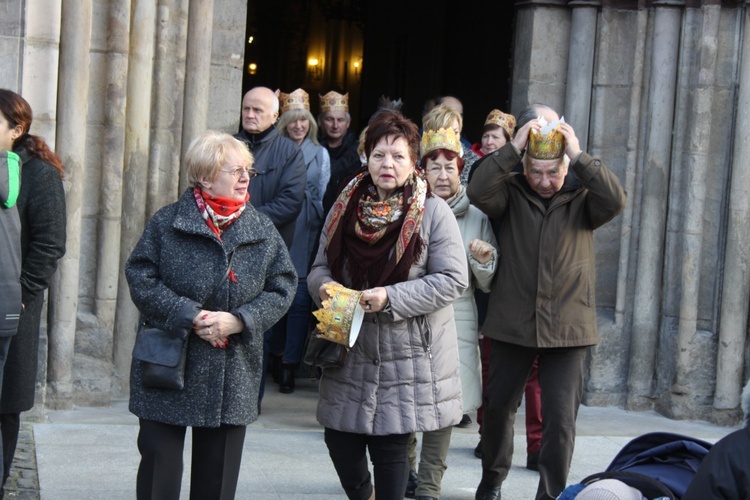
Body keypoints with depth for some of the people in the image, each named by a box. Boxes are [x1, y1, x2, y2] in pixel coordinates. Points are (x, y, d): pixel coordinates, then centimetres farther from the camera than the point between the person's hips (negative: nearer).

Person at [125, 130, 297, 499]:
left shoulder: (263, 230, 5)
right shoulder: (167, 222, -4)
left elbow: (282, 288, 3)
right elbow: (141, 277, -8)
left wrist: (239, 320, -13)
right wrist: (190, 316, -18)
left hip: (233, 376, 3)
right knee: (160, 465, 3)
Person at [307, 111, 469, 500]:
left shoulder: (434, 212, -7)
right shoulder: (346, 207, 6)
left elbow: (452, 280, -11)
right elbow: (320, 266, 12)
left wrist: (391, 298, -21)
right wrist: (325, 286, -13)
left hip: (407, 354, -4)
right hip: (351, 347, 4)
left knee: (390, 446, 1)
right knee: (339, 439, 6)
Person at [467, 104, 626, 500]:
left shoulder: (581, 196, 0)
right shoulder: (511, 192, 0)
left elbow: (615, 201, -19)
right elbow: (478, 191, -19)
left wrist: (579, 157, -22)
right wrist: (513, 148, -22)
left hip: (567, 328, -1)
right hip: (512, 324, 1)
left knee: (560, 418, -4)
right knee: (498, 406, 16)